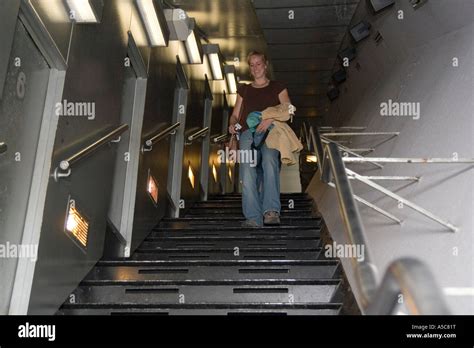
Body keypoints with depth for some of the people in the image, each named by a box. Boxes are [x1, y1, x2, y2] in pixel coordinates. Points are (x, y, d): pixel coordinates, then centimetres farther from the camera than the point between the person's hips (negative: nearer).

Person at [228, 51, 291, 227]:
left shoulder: (277, 87, 21)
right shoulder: (244, 90, 29)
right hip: (247, 132, 3)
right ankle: (253, 217, -27)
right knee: (247, 170, -22)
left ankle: (271, 211, -42)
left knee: (269, 161, -34)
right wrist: (232, 125, 1)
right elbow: (235, 114, 25)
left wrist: (271, 118, -12)